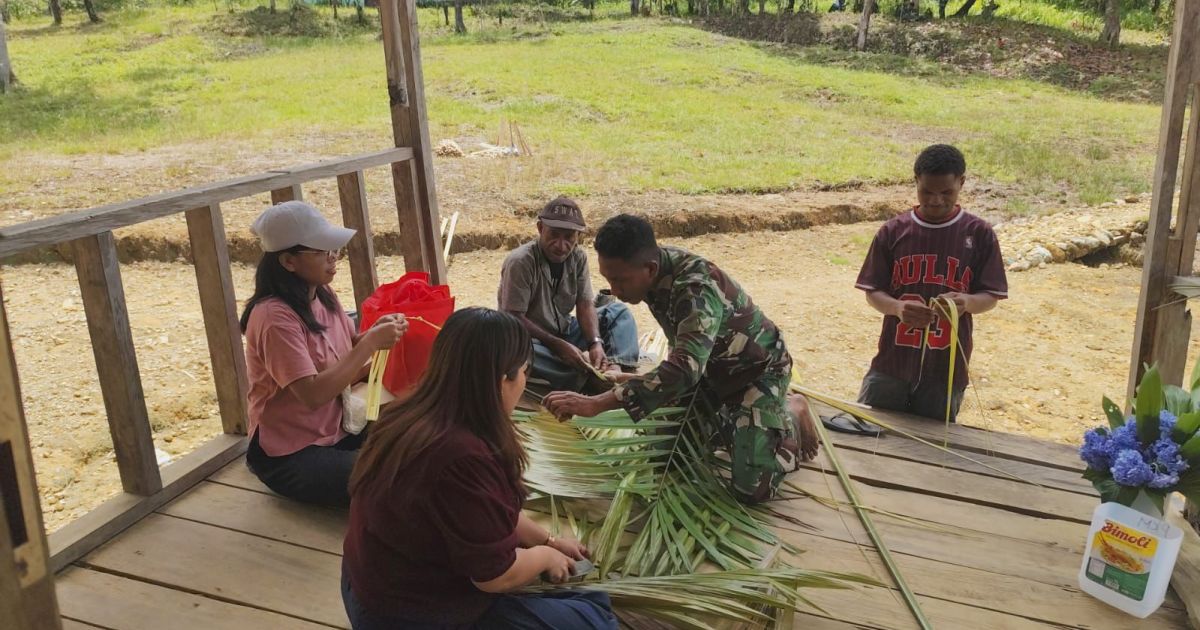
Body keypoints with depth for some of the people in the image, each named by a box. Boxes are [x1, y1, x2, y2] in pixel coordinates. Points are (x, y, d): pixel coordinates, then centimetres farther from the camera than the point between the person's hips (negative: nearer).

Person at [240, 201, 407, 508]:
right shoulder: (275, 317, -23)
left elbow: (347, 363, 8)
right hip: (290, 456, -8)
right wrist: (370, 344, -27)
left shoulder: (323, 296, 1)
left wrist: (376, 333, -11)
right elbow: (313, 395, -30)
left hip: (334, 433, 8)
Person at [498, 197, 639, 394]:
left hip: (565, 333, 6)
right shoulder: (520, 262, -23)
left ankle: (619, 369, -29)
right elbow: (514, 318, -23)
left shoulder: (578, 257, -6)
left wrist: (596, 342, -24)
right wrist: (559, 346, -27)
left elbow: (585, 305, -6)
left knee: (618, 311, -2)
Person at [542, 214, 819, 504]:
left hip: (757, 371, -7)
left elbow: (685, 368, -53)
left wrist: (596, 404, -57)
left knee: (752, 489, -15)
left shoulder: (696, 288, -39)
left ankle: (792, 417, 11)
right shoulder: (655, 270, -13)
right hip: (708, 368, 8)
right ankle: (724, 418, 26)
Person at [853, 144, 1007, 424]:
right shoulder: (893, 232, -2)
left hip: (947, 368, -1)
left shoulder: (979, 234, -3)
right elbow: (873, 292, 0)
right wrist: (897, 307, -22)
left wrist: (966, 303, -23)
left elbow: (990, 296, 0)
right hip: (891, 363, 1)